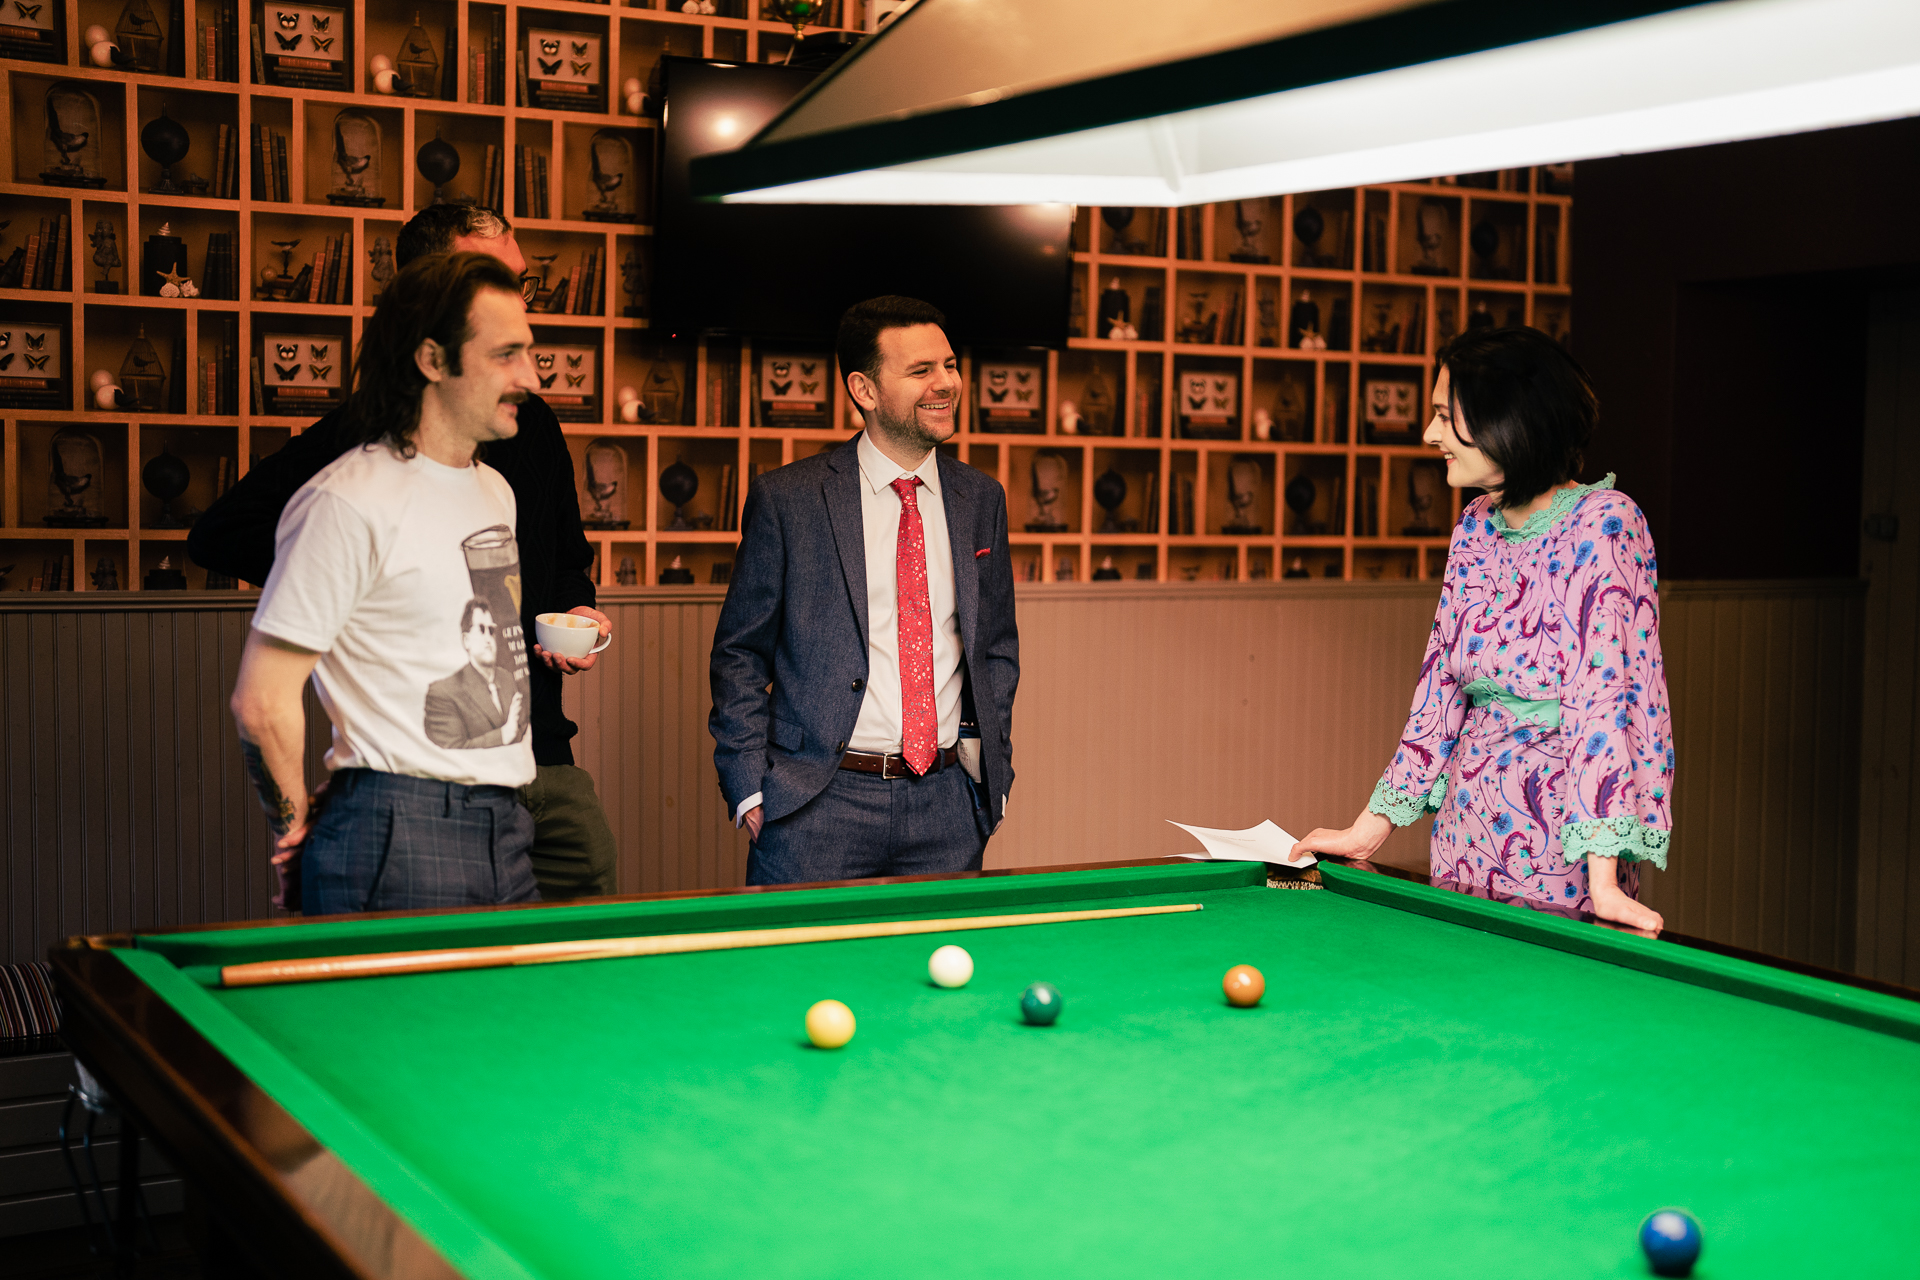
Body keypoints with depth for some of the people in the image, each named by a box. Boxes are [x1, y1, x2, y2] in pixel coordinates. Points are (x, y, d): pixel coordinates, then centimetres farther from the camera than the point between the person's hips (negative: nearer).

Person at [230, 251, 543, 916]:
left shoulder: (496, 491, 13)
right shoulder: (349, 502, -14)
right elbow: (261, 699, -14)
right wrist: (296, 826, -2)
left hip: (507, 829, 8)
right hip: (401, 839, -8)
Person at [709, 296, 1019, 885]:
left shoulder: (981, 500, 9)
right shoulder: (785, 499, -3)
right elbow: (740, 653, 1)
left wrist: (991, 769, 8)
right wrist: (749, 789, -6)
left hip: (946, 807, 3)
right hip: (818, 804, -3)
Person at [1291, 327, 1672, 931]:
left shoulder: (1603, 521, -14)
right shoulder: (1475, 525, 6)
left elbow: (1602, 692, -21)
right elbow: (1442, 681, 10)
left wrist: (1603, 877, -26)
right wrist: (1372, 826, 6)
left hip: (1560, 840, -6)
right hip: (1467, 826, 6)